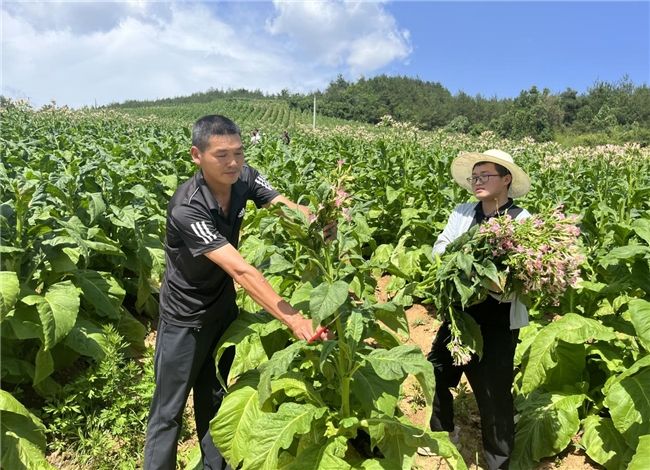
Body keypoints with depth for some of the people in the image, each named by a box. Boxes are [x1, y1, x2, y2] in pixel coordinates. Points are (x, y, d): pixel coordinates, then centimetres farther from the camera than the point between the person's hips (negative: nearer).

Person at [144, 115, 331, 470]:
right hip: (186, 317, -6)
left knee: (214, 399, 23)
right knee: (169, 410, 10)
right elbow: (241, 270, -40)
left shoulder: (244, 178, -13)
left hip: (224, 307, 6)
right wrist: (293, 319, -45)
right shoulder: (186, 209, -32)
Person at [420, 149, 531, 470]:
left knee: (493, 390, 8)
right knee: (436, 372, 20)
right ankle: (442, 431, 50)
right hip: (459, 311, 6)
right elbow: (439, 246, 2)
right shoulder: (462, 212, 4)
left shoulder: (523, 221, -11)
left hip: (498, 321, -5)